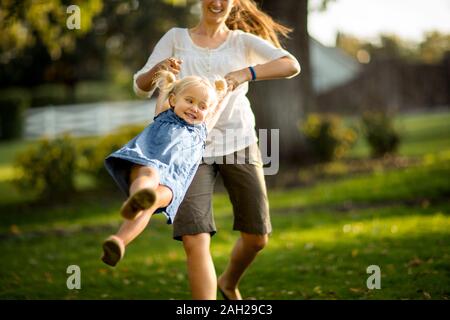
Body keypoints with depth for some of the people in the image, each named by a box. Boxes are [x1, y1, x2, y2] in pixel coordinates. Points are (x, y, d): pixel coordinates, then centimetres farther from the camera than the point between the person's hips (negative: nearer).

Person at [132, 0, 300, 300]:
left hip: (237, 143, 1)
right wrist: (158, 69, -25)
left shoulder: (243, 40, 3)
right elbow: (142, 87, -1)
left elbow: (292, 65, -13)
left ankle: (229, 284, 39)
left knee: (257, 238, 5)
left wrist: (245, 74, -29)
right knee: (195, 241, -16)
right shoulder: (175, 38, 5)